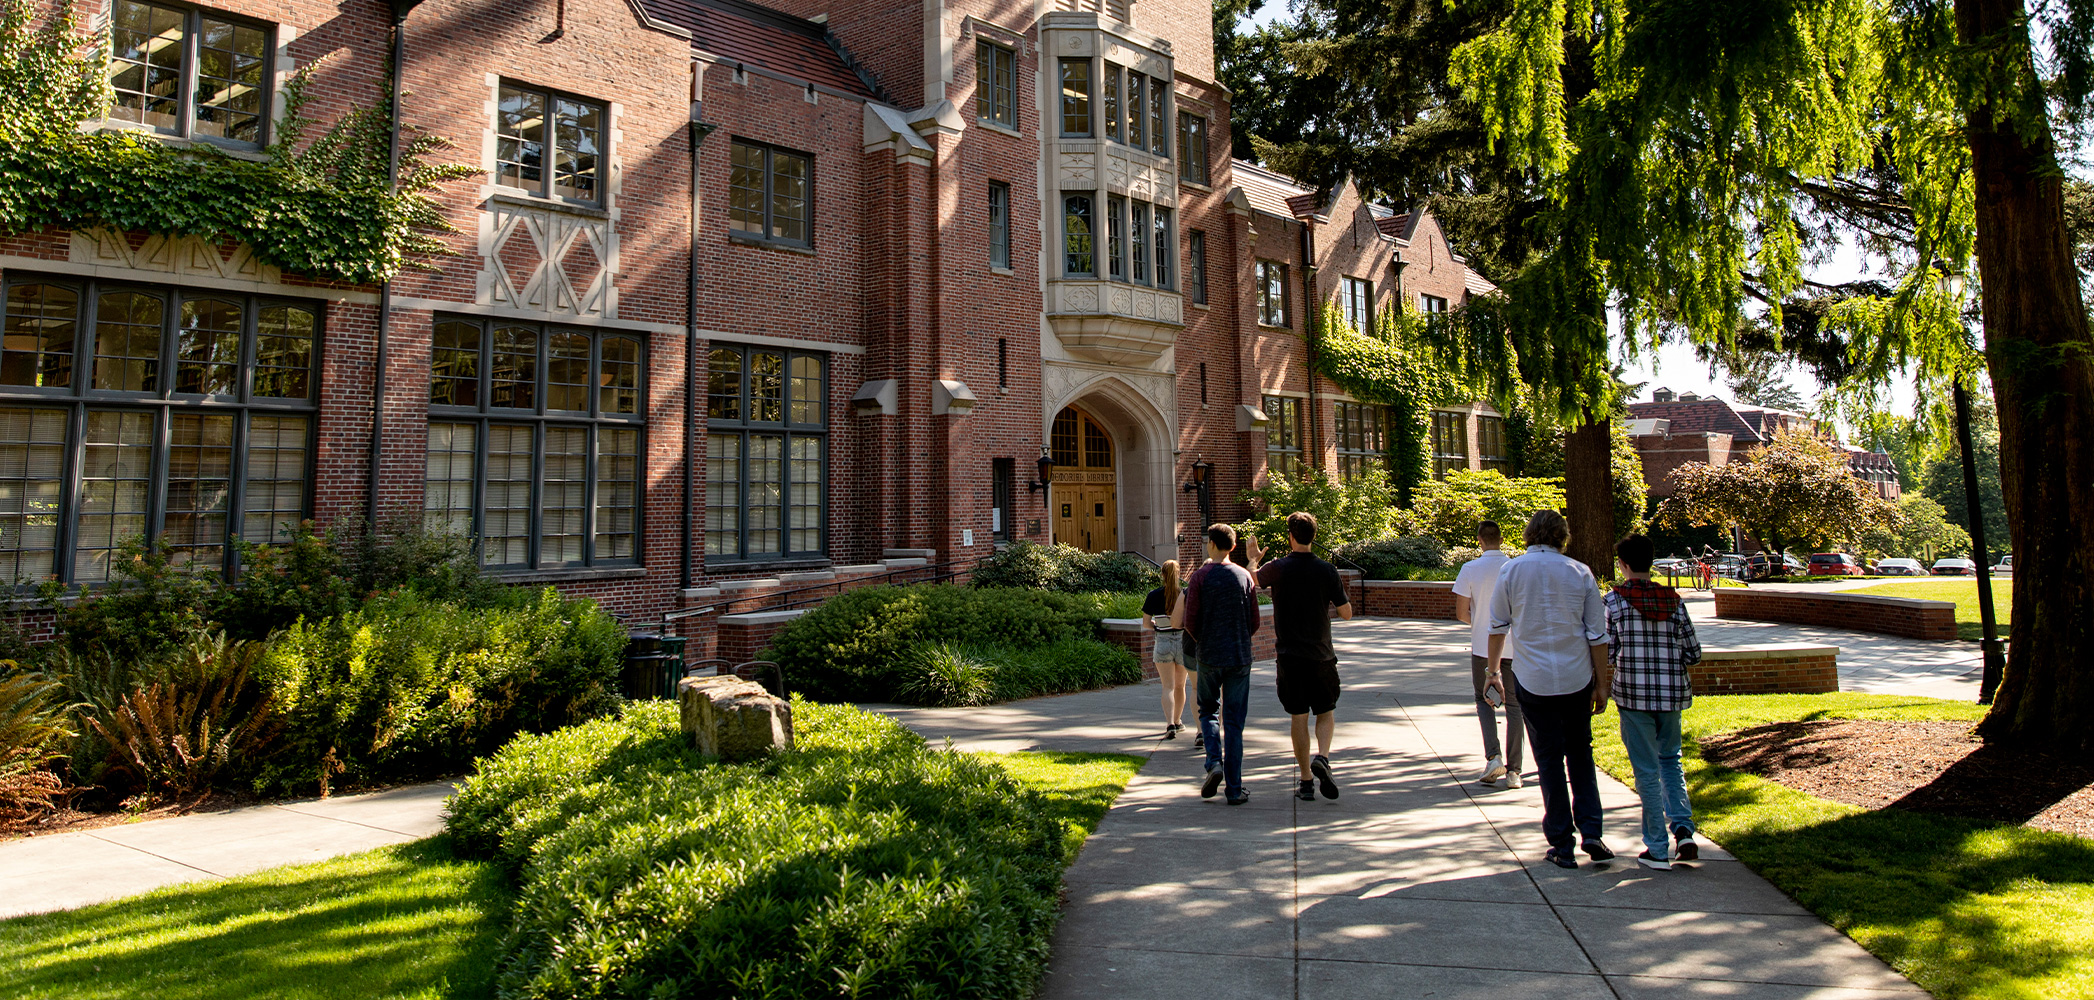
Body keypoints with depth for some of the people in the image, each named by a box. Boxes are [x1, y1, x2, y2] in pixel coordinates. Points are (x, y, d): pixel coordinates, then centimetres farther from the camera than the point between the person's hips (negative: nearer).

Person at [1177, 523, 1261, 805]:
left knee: (1208, 711, 18)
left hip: (1209, 656, -2)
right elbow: (1254, 622, 3)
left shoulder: (1200, 576, -6)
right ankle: (1234, 789, 7)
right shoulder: (1244, 576, 1)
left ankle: (1214, 763, -4)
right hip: (1240, 657, 2)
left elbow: (1189, 622, -7)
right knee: (1234, 721, 6)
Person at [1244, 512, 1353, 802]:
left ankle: (1307, 783, 8)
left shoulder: (1278, 568, -6)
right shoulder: (1327, 571, -6)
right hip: (1321, 654, 0)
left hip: (1289, 655, 0)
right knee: (1326, 712, 15)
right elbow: (1347, 613, 0)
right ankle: (1322, 758, -9)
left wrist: (1252, 558, 34)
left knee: (1298, 717, 6)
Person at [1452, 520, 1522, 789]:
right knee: (1514, 706, 10)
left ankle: (1493, 756, -2)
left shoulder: (1470, 569, -8)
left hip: (1482, 647, -1)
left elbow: (1461, 613, -7)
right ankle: (1513, 770, 10)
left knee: (1485, 701, 15)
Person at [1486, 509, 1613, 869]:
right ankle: (1591, 833, 10)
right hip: (1577, 679, 1)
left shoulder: (1511, 570, -3)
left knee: (1549, 759, 6)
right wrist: (1601, 684, 8)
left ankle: (1562, 844, 10)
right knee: (1580, 754, 17)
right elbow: (1597, 634, 1)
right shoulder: (1580, 572, -1)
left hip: (1534, 681, -1)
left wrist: (1493, 669, 17)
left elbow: (1498, 626, 4)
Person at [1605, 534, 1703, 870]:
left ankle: (1658, 850, 10)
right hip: (1672, 691, 3)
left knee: (1647, 769, 4)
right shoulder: (1673, 600, 3)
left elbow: (1606, 652, -7)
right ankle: (1683, 831, 8)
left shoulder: (1614, 600, -6)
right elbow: (1693, 653, 4)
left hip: (1634, 692, -3)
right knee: (1670, 760, 22)